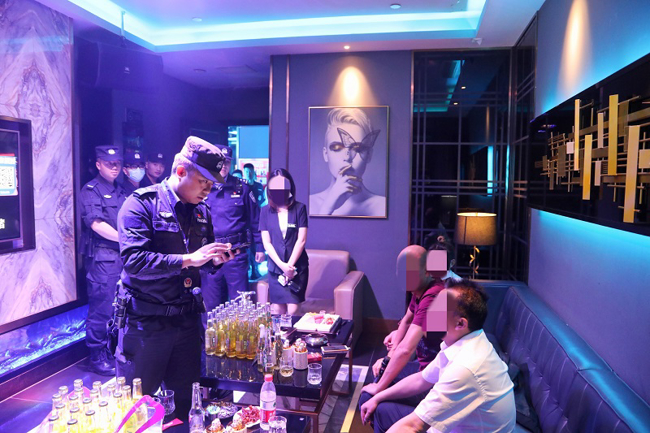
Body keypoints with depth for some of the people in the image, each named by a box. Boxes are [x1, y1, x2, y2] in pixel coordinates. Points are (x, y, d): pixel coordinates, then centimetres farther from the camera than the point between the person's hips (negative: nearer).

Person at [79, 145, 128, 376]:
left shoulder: (120, 191, 18)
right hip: (102, 258, -7)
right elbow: (97, 224, -15)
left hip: (124, 255, 7)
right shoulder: (90, 191, -4)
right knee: (101, 308, -2)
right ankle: (97, 357, 10)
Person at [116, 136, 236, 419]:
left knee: (182, 401, 15)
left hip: (187, 320, 6)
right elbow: (134, 261, -24)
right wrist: (188, 259, -27)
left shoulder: (202, 211, 8)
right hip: (145, 322, -5)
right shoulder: (142, 204, -11)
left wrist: (215, 259, -3)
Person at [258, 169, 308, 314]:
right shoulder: (265, 211, 3)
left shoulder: (299, 208, -2)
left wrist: (290, 265, -11)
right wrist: (282, 265, -11)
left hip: (297, 266, -1)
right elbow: (266, 242, -1)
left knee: (292, 311, -5)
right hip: (275, 267, 2)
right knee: (277, 311, 4)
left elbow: (301, 240, -5)